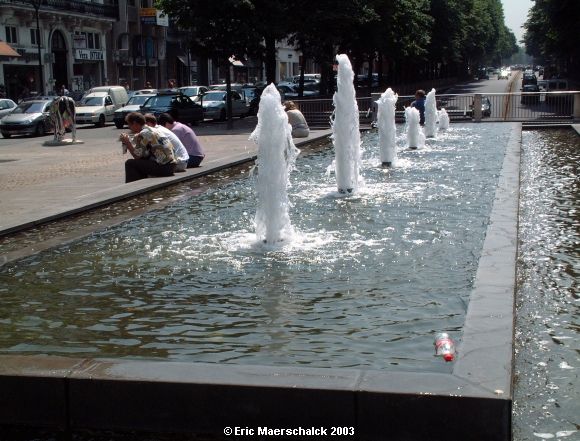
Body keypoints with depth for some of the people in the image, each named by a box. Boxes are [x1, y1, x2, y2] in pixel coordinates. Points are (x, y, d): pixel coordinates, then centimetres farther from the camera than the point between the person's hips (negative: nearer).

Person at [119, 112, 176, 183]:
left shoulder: (143, 134, -9)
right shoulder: (153, 130, 18)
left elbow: (137, 156, -8)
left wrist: (127, 143, 3)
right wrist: (129, 141, 20)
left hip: (163, 167, -9)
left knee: (130, 163, -2)